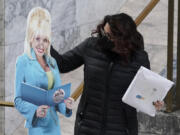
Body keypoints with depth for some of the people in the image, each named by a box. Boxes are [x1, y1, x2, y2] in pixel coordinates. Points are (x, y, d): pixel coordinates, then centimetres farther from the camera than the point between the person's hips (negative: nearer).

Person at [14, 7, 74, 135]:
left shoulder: (52, 62, 11)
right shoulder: (23, 62, -5)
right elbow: (18, 100, -6)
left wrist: (66, 105, -4)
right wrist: (35, 111, -22)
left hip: (54, 124, 5)